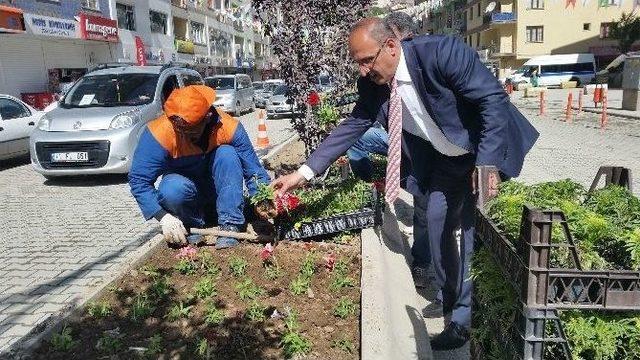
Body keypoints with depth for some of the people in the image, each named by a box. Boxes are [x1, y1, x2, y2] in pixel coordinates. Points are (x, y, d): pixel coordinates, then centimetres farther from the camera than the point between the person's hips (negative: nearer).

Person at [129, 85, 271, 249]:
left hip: (218, 192, 1)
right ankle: (193, 226, -4)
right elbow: (139, 179, -23)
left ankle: (230, 225, -23)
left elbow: (254, 171, -19)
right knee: (172, 189, -35)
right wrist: (163, 216, -32)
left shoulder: (228, 127, -22)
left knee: (227, 154, -27)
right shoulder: (159, 132, -26)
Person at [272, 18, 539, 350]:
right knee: (437, 220, 8)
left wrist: (485, 164, -33)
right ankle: (450, 297, 30)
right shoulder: (374, 85, -12)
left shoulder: (442, 52, -31)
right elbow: (352, 126, -6)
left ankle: (466, 319, 6)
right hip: (445, 159, 6)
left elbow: (493, 98, -28)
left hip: (488, 150, -6)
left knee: (474, 227, -8)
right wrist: (304, 172, -10)